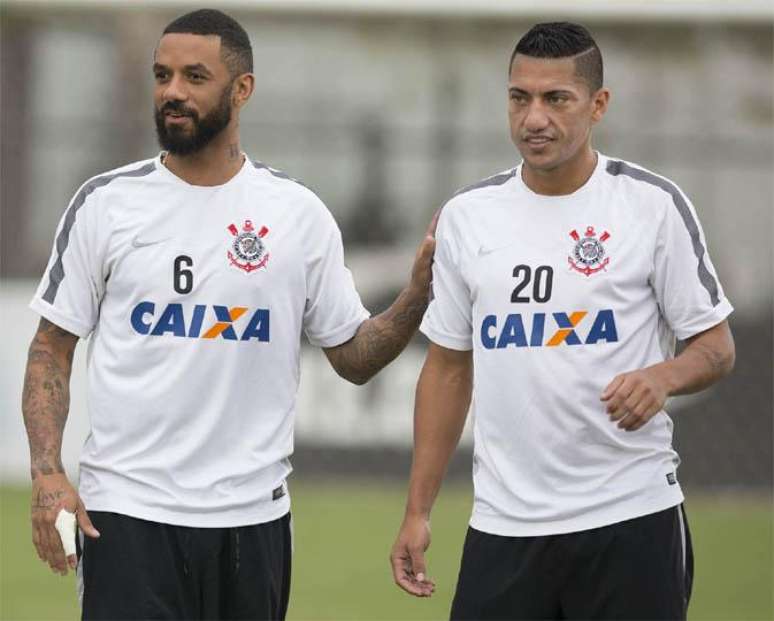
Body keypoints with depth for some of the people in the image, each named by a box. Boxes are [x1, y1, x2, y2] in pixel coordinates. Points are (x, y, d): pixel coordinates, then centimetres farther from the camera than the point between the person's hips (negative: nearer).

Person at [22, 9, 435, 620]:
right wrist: (47, 471, -9)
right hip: (127, 509, -1)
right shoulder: (106, 203, 1)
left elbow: (355, 356, 7)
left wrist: (419, 293, -11)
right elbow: (52, 348, 4)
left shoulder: (298, 213, 3)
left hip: (251, 516, 2)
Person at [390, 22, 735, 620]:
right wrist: (418, 512, 8)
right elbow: (448, 369, 14)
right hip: (504, 525, 3)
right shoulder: (466, 216, 8)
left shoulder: (654, 205, -3)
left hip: (630, 517, -3)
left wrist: (663, 377, -22)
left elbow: (716, 347, 1)